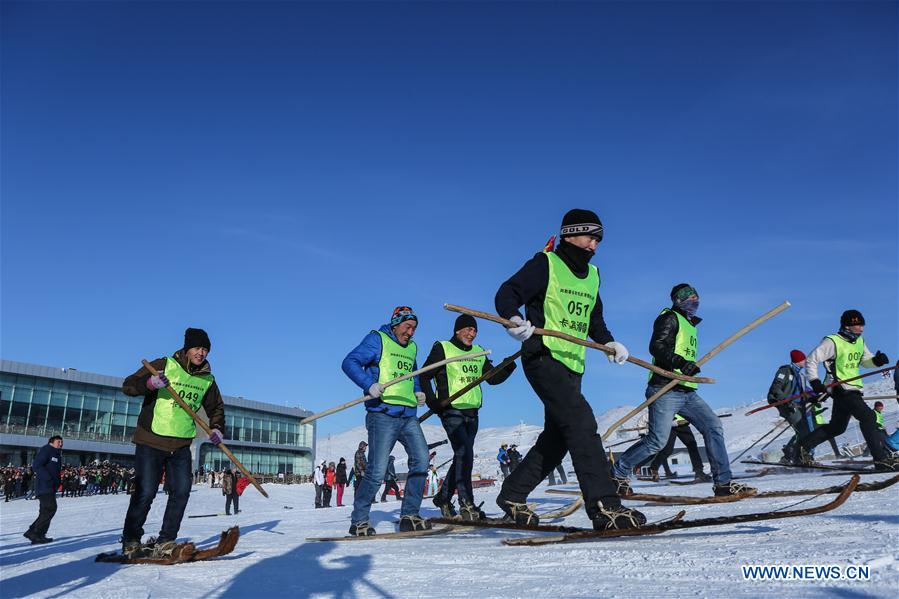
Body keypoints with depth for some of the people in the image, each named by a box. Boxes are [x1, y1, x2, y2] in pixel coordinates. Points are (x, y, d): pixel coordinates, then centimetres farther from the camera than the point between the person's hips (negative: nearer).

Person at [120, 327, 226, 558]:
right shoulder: (164, 366, -7)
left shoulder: (207, 379, 7)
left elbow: (216, 407, 20)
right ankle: (130, 543, 11)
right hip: (150, 442, -5)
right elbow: (128, 385, -9)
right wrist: (149, 383, -29)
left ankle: (165, 543, 8)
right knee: (146, 492, -5)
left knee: (181, 491, -2)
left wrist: (216, 427, 1)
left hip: (181, 446, 5)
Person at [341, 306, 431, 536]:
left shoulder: (412, 348, 22)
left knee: (421, 460, -5)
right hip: (383, 414, -7)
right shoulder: (377, 340, 0)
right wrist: (370, 384, -22)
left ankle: (409, 516, 4)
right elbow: (349, 363, -9)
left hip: (408, 416, 7)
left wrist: (417, 392, 15)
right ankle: (358, 521, 6)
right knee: (377, 470, -9)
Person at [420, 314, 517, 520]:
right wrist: (433, 402, -12)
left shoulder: (479, 353, 15)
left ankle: (443, 497, 28)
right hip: (451, 411, -7)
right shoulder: (442, 349, -2)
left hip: (471, 413, 7)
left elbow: (494, 378, 13)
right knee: (465, 454, -17)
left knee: (462, 457, 12)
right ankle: (466, 503, -12)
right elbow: (424, 376, -2)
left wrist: (511, 364, -4)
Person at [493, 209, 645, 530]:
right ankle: (604, 504, -21)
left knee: (557, 438, 11)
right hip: (543, 357, -9)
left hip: (572, 365, 9)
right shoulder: (545, 264, -3)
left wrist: (609, 343, 12)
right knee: (581, 422, -20)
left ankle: (513, 495, 24)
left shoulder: (592, 275, 19)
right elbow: (507, 294, -10)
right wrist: (514, 320, -30)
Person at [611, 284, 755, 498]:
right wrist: (681, 362, -31)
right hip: (666, 390, -9)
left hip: (688, 393, 9)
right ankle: (618, 473, 4)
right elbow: (656, 347, -18)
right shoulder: (669, 319, -2)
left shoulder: (689, 325, 25)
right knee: (657, 441, -11)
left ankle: (723, 482, -2)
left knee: (713, 427, -4)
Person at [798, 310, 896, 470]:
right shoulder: (832, 342, -11)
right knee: (868, 417, -19)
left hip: (853, 388, 9)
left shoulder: (859, 341, 12)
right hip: (840, 388, -9)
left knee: (837, 427, 14)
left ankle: (801, 447, 20)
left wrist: (876, 360, -3)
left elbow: (865, 361, 20)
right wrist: (814, 382, -19)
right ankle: (881, 458, -18)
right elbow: (811, 360, -11)